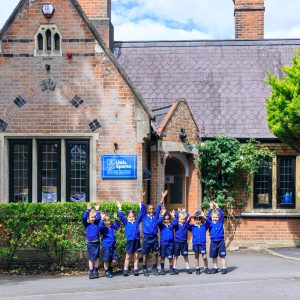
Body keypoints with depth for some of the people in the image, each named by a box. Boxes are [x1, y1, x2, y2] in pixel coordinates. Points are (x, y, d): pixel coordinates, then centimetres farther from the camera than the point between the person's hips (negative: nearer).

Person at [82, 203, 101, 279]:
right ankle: (91, 272, 10)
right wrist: (87, 210, -22)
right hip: (90, 243, -2)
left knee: (97, 258, 6)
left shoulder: (96, 223, 6)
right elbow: (83, 218, -16)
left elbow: (99, 218, -8)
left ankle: (96, 271, 16)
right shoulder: (86, 224, -1)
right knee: (91, 258, 3)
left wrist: (97, 210, -10)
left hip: (97, 243, 2)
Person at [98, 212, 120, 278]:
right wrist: (102, 220, -36)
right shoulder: (103, 228, -7)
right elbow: (100, 227, -28)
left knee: (114, 260, 4)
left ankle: (110, 270, 29)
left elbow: (118, 224, 20)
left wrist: (116, 219, 5)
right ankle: (107, 272, 21)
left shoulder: (112, 227, 9)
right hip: (106, 246, -5)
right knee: (106, 260, 2)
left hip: (113, 246, 5)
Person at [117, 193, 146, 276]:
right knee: (128, 257, 4)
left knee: (136, 256, 8)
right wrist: (120, 208, -12)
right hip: (129, 241, -2)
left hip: (137, 240, 2)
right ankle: (125, 270, 8)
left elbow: (142, 213, 5)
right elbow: (121, 216, -3)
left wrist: (142, 200, -1)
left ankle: (136, 270, 13)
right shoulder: (126, 223, 6)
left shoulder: (137, 222, 8)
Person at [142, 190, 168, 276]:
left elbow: (159, 207, 2)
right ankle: (144, 269, 14)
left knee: (156, 253, 4)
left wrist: (163, 197, -4)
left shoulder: (156, 216, 7)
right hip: (147, 238, -2)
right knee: (145, 254, 5)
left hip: (154, 238, 2)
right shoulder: (145, 217, 1)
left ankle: (154, 269, 18)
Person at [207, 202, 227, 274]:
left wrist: (217, 208, -7)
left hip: (221, 241, -1)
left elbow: (222, 215, -7)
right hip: (213, 242, 2)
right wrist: (211, 209, -10)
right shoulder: (210, 223, 5)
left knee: (222, 256, 2)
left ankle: (224, 268, 8)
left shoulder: (220, 222, 3)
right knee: (214, 257, 10)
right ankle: (215, 268, 20)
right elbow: (208, 217, -7)